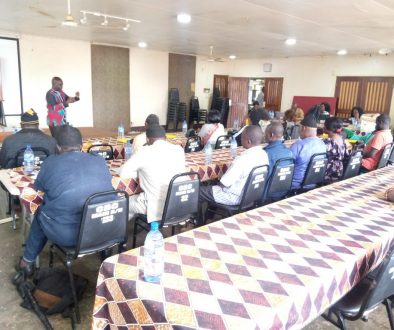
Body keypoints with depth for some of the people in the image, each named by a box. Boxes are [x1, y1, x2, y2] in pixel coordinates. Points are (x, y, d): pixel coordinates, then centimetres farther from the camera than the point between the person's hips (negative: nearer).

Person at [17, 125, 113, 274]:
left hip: (65, 234, -3)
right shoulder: (100, 161, 0)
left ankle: (28, 260, 46)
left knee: (41, 212, 28)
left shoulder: (51, 162, -7)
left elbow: (38, 187, 12)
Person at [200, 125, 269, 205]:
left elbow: (224, 183, -23)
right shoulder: (264, 154, -4)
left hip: (236, 197, -9)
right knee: (211, 186, 26)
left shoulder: (242, 159, -30)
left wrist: (218, 182, 1)